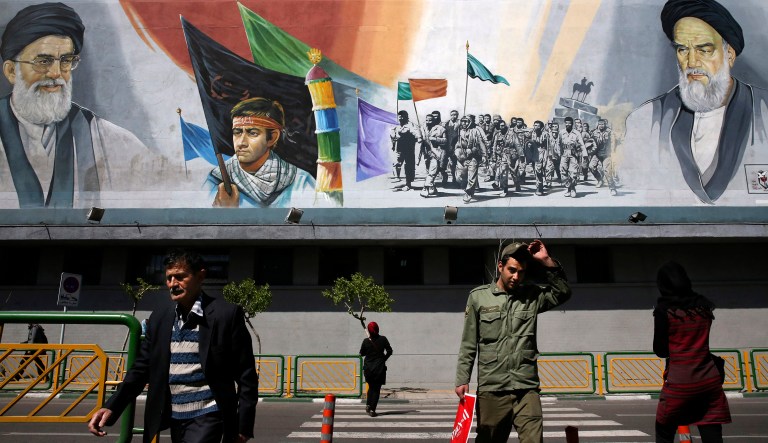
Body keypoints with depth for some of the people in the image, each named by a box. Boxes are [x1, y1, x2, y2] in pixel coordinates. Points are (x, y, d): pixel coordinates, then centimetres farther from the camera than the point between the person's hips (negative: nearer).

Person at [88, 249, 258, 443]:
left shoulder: (227, 314, -9)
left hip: (206, 416, -5)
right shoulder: (159, 318, 7)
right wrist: (111, 407, -4)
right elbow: (141, 368, 10)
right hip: (174, 418, 6)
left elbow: (246, 374, -7)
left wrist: (243, 425, -8)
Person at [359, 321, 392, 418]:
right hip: (380, 368, -1)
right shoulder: (383, 339, -7)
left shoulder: (366, 341, -9)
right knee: (376, 389, 5)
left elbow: (362, 353, 3)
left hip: (368, 368, 1)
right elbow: (389, 351, 0)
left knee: (371, 387, 21)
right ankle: (372, 410, -1)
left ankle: (368, 404, 9)